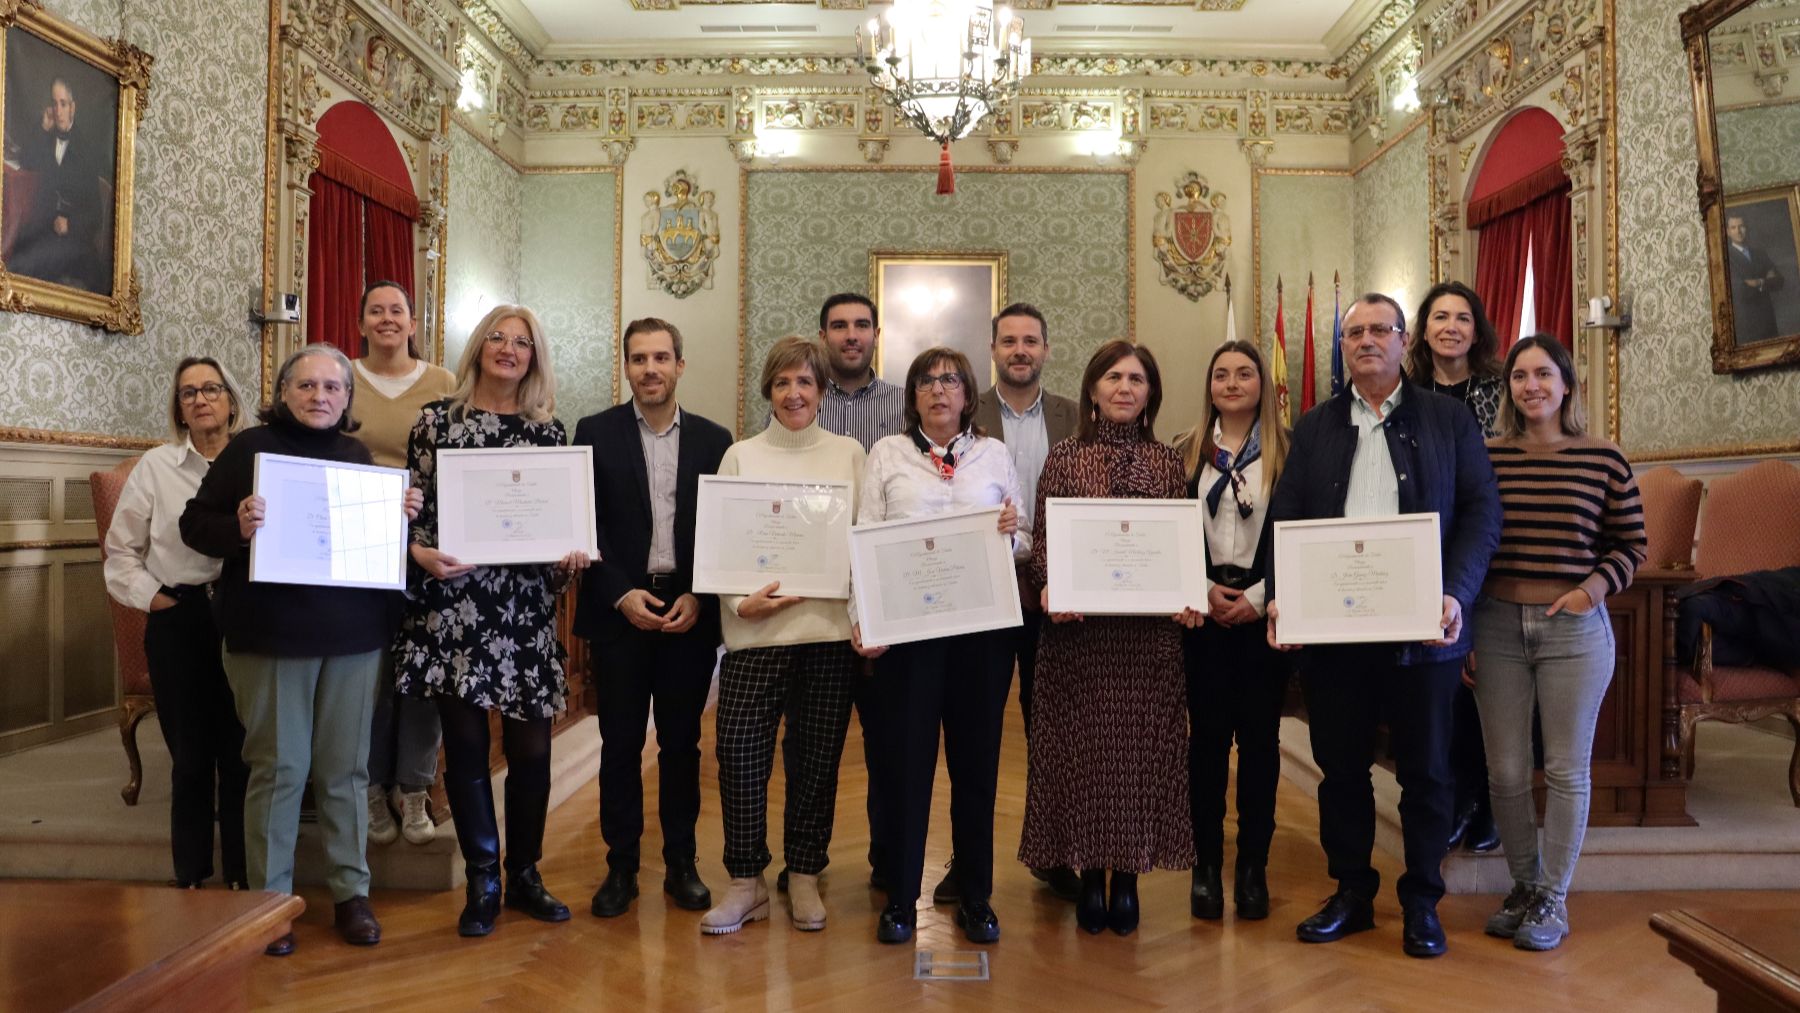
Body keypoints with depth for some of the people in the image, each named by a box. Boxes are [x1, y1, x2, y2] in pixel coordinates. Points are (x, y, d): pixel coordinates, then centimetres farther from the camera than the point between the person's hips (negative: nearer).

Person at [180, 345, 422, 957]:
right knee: (278, 768, 1)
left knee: (346, 768, 8)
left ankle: (351, 893, 18)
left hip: (353, 633, 4)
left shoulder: (358, 457, 12)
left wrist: (402, 516, -1)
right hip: (271, 632, -3)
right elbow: (194, 523, -2)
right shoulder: (250, 448, -1)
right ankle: (269, 901, 15)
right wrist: (236, 528, -23)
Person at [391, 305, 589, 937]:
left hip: (526, 607, 2)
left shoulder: (548, 429, 9)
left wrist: (571, 556, -7)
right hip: (452, 605, -1)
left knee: (531, 746, 5)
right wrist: (421, 553, -14)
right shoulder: (437, 420, 5)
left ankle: (525, 872, 23)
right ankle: (483, 882, 19)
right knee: (466, 745, 4)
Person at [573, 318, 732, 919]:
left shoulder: (713, 440, 5)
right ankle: (621, 866, 18)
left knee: (682, 742, 9)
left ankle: (681, 864, 21)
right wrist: (622, 594, -12)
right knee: (620, 744, 6)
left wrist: (699, 598, -8)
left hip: (690, 614, 1)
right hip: (618, 612, -1)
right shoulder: (596, 433, 2)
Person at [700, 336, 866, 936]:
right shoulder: (741, 456, 8)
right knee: (739, 752, -4)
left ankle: (804, 878, 23)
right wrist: (740, 601, -12)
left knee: (817, 758, 7)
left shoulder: (849, 454, 9)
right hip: (756, 628, 0)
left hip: (830, 627, 1)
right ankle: (746, 883, 13)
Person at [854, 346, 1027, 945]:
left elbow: (1022, 546, 12)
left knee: (976, 759, 8)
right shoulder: (887, 454, 8)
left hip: (983, 626, 1)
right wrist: (862, 618, -9)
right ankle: (901, 898, 18)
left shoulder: (995, 455, 11)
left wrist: (1012, 534, -11)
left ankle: (975, 898, 22)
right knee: (904, 759, 3)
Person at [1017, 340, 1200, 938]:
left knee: (1141, 747, 6)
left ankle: (1127, 874, 20)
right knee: (1081, 747, 5)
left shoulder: (1166, 462, 7)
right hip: (1078, 628, -1)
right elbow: (1040, 538, 2)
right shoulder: (1064, 458, 4)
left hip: (1149, 629, 1)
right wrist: (1049, 586, -16)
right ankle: (1090, 873, 19)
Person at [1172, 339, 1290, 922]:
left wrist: (1258, 596, -9)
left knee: (1260, 735, 4)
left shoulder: (1288, 449, 2)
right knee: (1207, 733, 3)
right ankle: (1207, 863, 12)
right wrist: (1205, 591, -7)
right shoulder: (1187, 452, 7)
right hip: (1203, 608, 1)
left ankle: (1253, 865, 14)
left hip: (1265, 608, -1)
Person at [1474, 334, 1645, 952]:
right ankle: (1524, 885, 28)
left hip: (1574, 628, -1)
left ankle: (1553, 899, 22)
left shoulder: (1604, 460, -2)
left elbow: (1631, 546, 5)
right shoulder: (1486, 457, 1)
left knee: (1566, 769, 7)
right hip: (1498, 624, 2)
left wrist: (1593, 588, -11)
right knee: (1505, 771, 8)